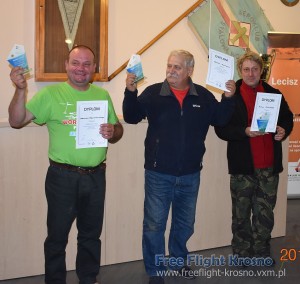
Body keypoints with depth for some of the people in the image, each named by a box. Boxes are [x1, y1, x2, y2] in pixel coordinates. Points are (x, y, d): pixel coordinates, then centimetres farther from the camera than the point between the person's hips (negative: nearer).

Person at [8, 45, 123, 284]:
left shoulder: (103, 95, 7)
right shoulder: (51, 94, -5)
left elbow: (118, 129, 14)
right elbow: (17, 121, -8)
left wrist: (113, 133, -9)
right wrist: (20, 90, -22)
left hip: (96, 176, 4)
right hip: (62, 177, -3)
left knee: (91, 234, 18)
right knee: (57, 235, 8)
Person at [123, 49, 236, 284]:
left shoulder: (203, 96, 1)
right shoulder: (153, 92, -6)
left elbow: (221, 119, 6)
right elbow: (131, 117, -5)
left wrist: (228, 98, -9)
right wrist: (130, 92, -20)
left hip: (190, 175, 3)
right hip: (158, 174, -3)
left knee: (185, 223, 19)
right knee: (154, 224, 4)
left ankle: (179, 261, 41)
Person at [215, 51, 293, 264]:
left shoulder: (274, 94, 7)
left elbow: (287, 118, 17)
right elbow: (221, 129, -6)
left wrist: (284, 130, -5)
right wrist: (245, 132, -21)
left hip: (269, 165, 3)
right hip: (242, 165, -2)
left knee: (266, 213, 11)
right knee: (241, 213, 8)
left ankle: (262, 251, 27)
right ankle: (241, 253, 23)